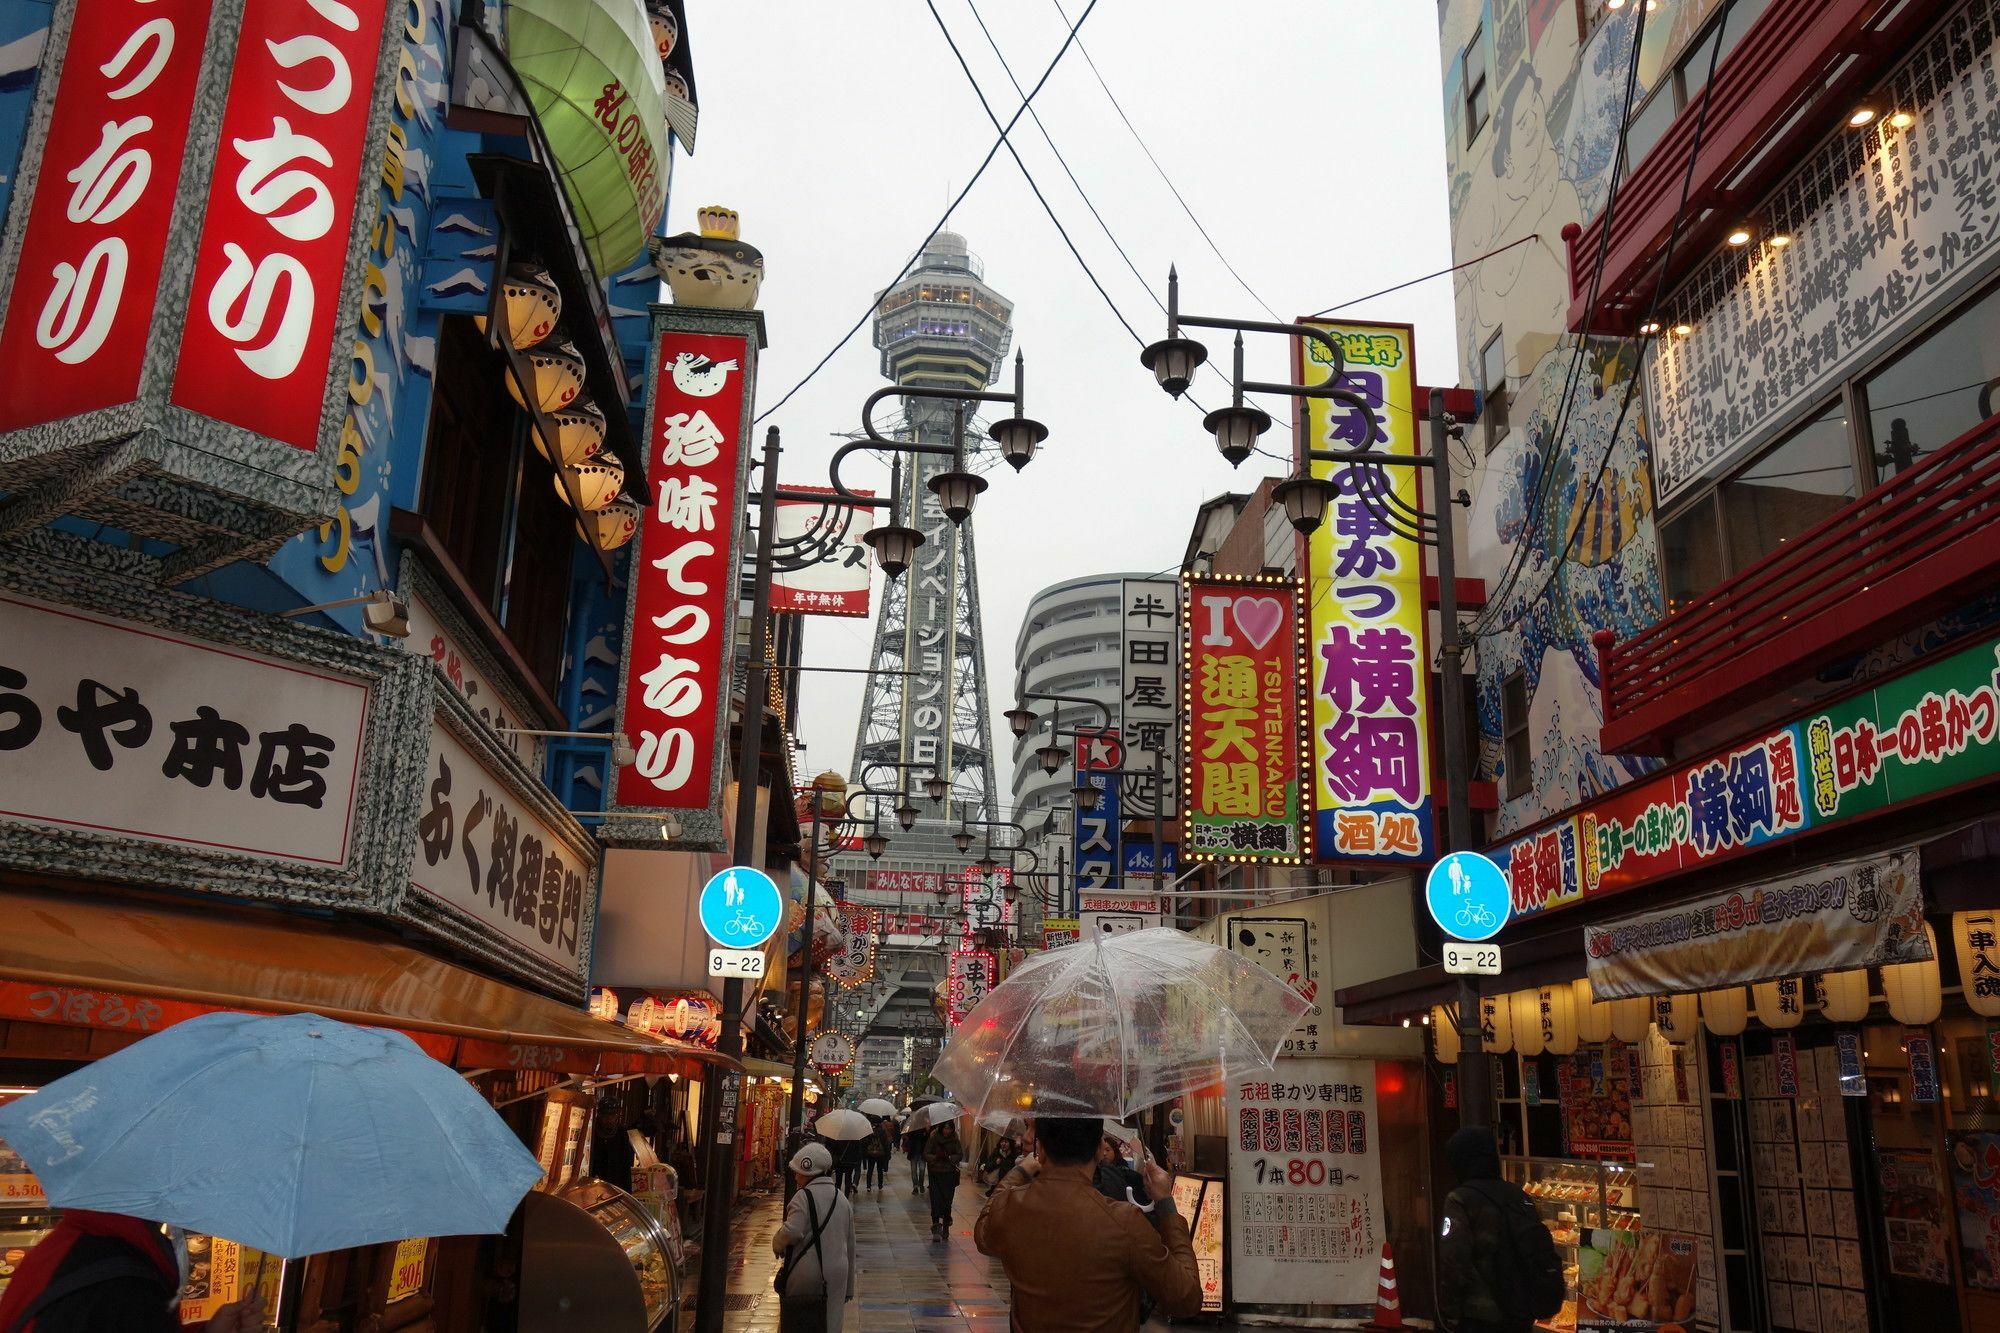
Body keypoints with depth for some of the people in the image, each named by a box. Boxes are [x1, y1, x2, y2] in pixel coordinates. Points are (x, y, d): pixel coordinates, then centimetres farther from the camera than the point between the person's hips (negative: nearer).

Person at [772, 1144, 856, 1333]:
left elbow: (792, 1232, -25)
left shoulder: (804, 1197, -11)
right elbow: (850, 1244, 15)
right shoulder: (842, 1199, 10)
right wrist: (849, 1288, 22)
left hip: (806, 1276, -5)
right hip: (835, 1278, 5)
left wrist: (777, 1244, -2)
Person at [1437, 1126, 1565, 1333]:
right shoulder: (1517, 1194, 3)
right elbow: (1542, 1248, 7)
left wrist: (1450, 1313, -10)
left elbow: (1453, 1264, -20)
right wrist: (1543, 1303, 17)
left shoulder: (1460, 1201, -14)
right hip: (1522, 1314, 6)